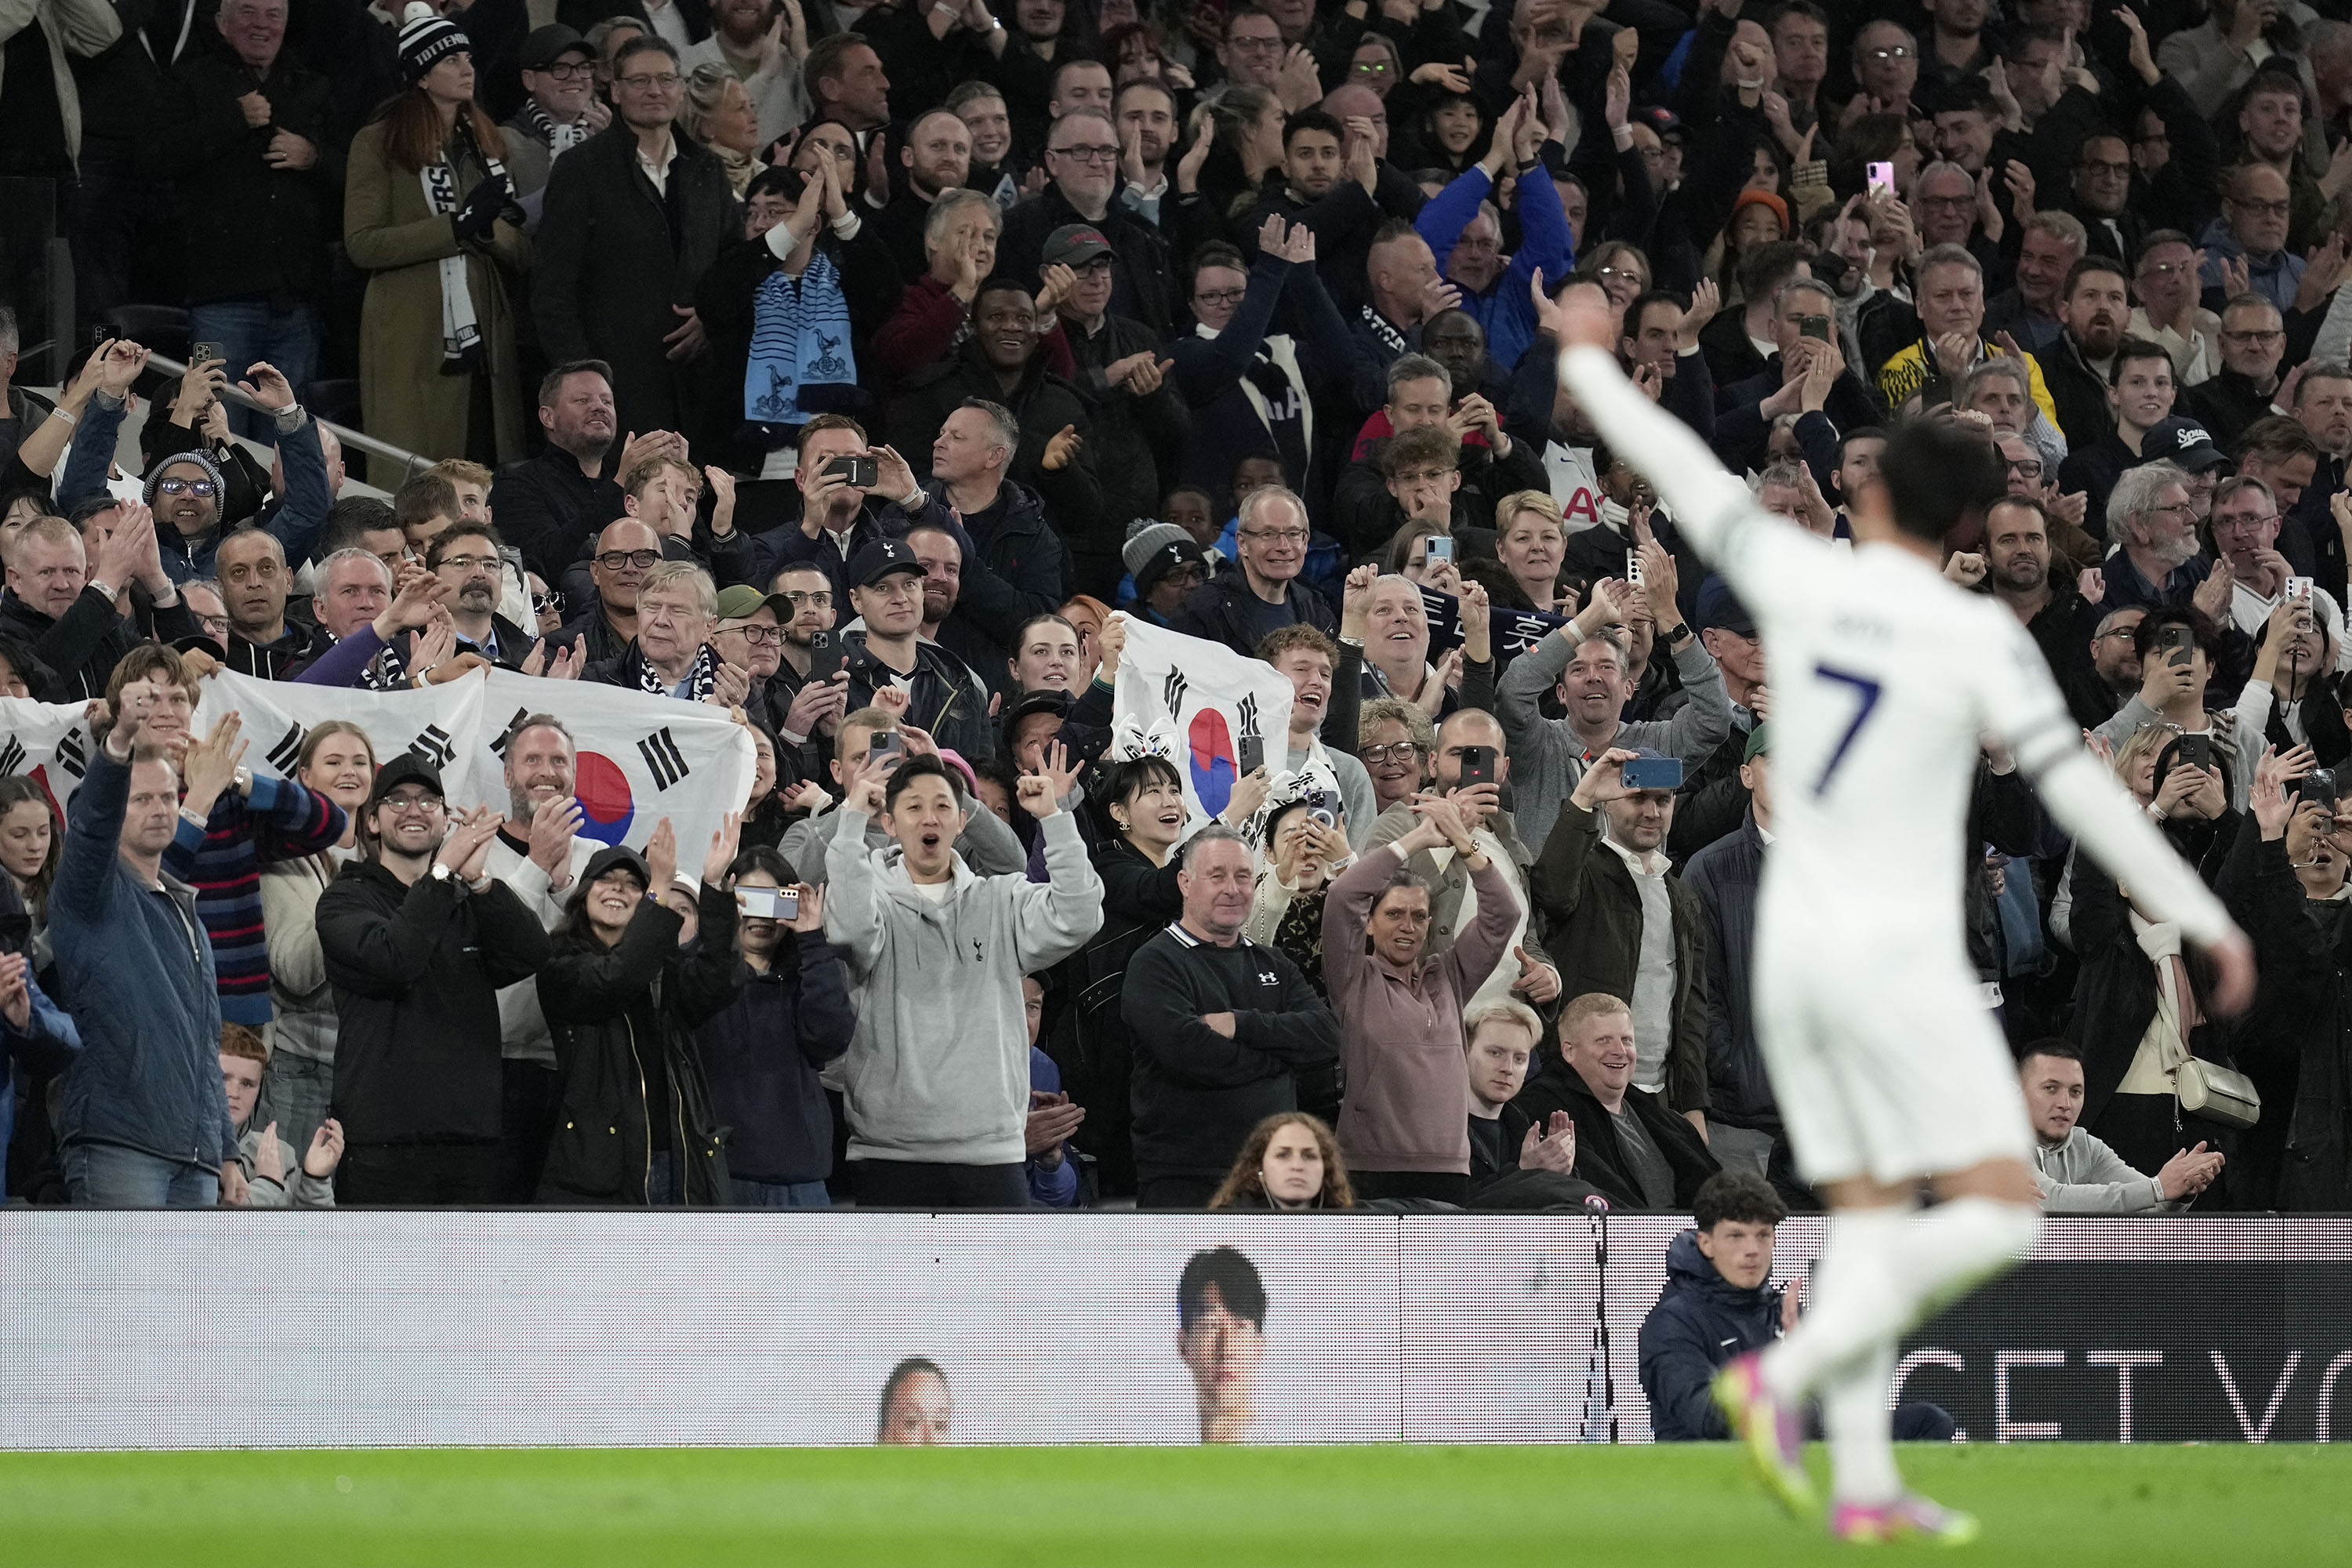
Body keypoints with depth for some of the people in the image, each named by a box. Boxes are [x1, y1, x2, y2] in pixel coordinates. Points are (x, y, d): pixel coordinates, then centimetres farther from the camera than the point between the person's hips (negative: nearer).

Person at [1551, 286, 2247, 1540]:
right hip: (1900, 962, -6)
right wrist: (2201, 920, -10)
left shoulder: (1799, 581, -2)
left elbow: (1692, 483, 13)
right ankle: (1785, 1376, -19)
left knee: (1867, 1220, 9)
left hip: (1793, 952, 6)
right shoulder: (1978, 639, -12)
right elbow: (2076, 788, -15)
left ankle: (1861, 1482, -2)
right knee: (1997, 1215, -4)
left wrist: (1594, 372, 30)